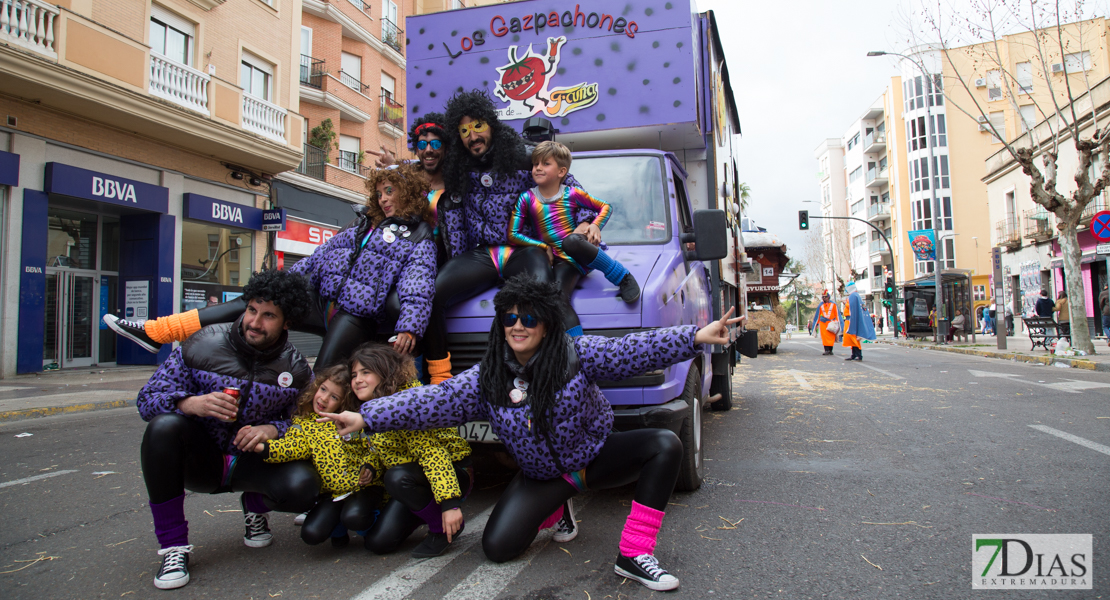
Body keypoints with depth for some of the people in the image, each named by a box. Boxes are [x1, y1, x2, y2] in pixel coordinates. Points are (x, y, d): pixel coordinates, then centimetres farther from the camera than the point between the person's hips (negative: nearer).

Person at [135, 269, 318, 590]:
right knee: (164, 426, -33)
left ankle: (255, 505, 13)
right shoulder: (202, 344, -11)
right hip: (201, 458, 0)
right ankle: (173, 547, -18)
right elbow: (147, 399, -11)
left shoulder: (296, 369, -6)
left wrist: (273, 429, -22)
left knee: (303, 485, -29)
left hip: (253, 463, 1)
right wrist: (192, 404, -32)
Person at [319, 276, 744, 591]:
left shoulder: (578, 354, -17)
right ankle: (557, 508, 19)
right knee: (497, 547, -12)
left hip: (597, 457, -1)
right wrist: (367, 417, -18)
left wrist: (696, 337, -36)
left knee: (665, 445, -25)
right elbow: (434, 400, -12)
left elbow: (634, 351, -24)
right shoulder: (486, 378, -10)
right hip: (541, 475, 2)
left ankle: (634, 555, -21)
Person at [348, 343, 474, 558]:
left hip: (454, 473, -7)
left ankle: (442, 528, -12)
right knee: (378, 542, -5)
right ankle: (426, 511, 21)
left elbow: (431, 451, -31)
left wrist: (450, 502, -37)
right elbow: (377, 451, 20)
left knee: (398, 477, -36)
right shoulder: (367, 410, 4)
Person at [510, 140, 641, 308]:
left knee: (570, 241, -38)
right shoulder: (526, 198, 4)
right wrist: (544, 247, -6)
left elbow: (605, 207, 14)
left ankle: (623, 277, -25)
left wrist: (596, 225, -6)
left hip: (580, 249, -1)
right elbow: (513, 235, 1)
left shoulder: (571, 194, 3)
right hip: (561, 261, 1)